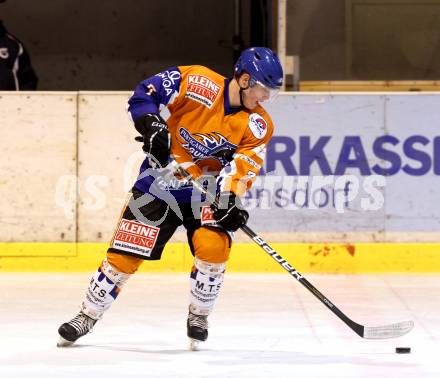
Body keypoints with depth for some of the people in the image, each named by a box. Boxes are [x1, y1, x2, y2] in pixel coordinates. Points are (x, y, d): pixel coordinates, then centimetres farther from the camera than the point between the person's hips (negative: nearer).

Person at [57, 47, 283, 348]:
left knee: (213, 245, -23)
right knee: (124, 253, -4)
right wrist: (151, 125, -25)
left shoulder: (258, 126, -7)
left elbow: (243, 168, -15)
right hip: (160, 183, -1)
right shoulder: (198, 82, -14)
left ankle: (199, 316, 2)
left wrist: (231, 199, -32)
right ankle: (88, 315, 15)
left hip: (207, 191, 2)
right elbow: (144, 94, -10)